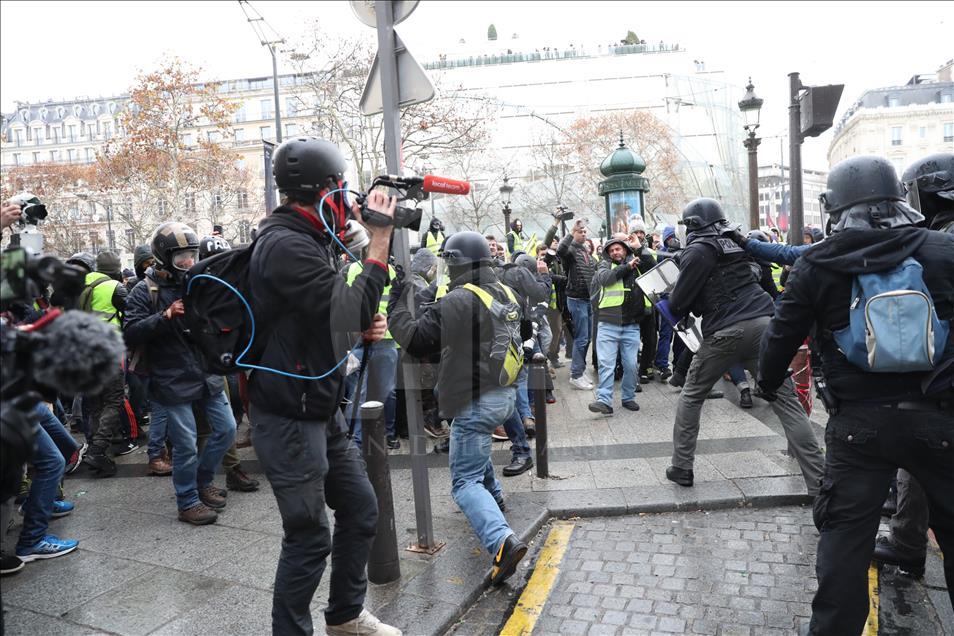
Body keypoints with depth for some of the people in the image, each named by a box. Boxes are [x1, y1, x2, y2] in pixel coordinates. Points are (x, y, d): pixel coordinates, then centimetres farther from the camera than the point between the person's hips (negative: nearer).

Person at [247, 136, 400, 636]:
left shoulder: (307, 239, 12)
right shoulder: (286, 245, -20)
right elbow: (351, 309, -25)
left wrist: (363, 325, 2)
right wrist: (380, 240, -20)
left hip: (322, 410, 10)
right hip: (289, 420, -10)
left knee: (360, 509, 18)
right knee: (309, 537, 2)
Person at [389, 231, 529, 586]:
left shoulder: (455, 303, -18)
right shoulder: (506, 294, 7)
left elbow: (412, 337, -15)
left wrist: (396, 301, -1)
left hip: (475, 401, -8)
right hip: (506, 394, 9)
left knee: (465, 482, -5)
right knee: (474, 445, 35)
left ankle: (502, 540, -23)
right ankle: (493, 496, 50)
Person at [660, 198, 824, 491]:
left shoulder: (697, 251, -2)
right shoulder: (735, 243, 19)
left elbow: (679, 303, -2)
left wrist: (664, 303, 21)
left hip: (727, 331, -5)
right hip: (763, 323, 5)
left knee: (691, 396, 13)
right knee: (786, 400, 2)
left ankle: (681, 468, 16)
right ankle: (818, 481, -2)